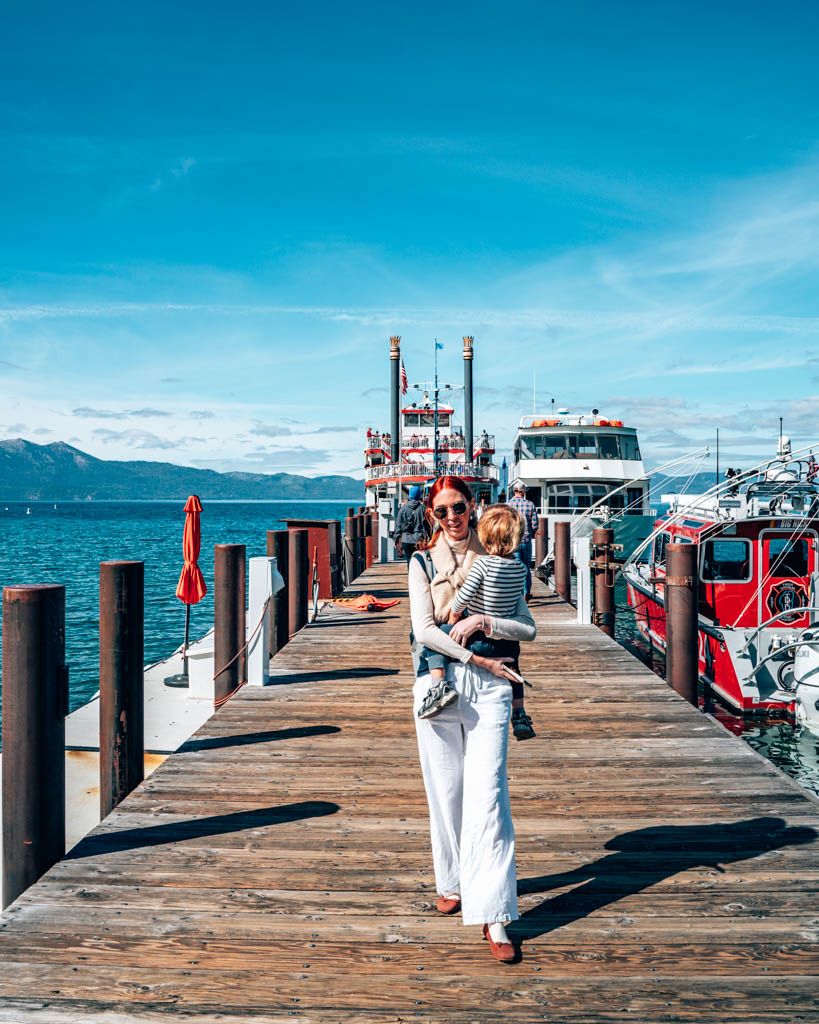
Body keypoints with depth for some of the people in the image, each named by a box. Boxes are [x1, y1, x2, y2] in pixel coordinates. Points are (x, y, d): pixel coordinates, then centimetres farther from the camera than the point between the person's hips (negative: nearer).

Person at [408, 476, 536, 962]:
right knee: (446, 791, 7)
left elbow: (529, 628, 4)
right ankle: (454, 882, 31)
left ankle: (494, 916, -6)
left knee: (487, 795, -8)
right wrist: (478, 659, -10)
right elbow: (424, 631, -7)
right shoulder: (423, 562, 5)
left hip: (489, 687, 0)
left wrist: (483, 621, -11)